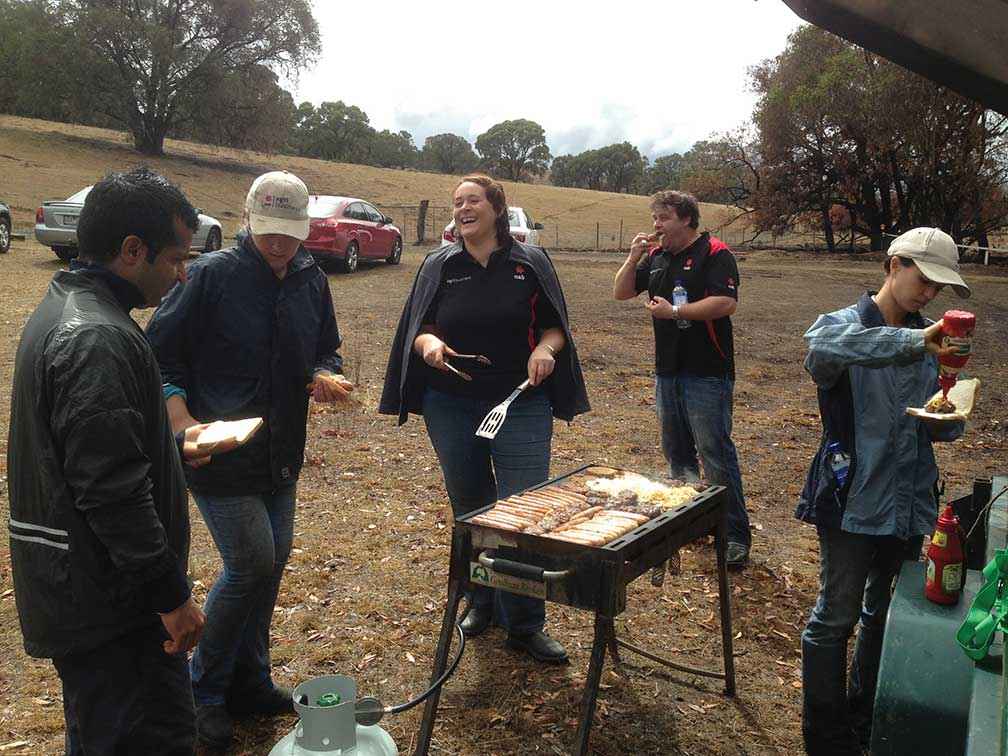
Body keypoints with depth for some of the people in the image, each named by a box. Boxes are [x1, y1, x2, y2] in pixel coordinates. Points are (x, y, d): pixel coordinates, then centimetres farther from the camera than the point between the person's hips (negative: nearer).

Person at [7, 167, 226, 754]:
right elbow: (113, 492, -28)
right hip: (109, 598, -11)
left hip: (69, 589, 11)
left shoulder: (61, 310, 9)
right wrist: (172, 595, -21)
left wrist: (173, 446, 21)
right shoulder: (98, 339, -25)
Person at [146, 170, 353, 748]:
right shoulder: (211, 274, -12)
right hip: (219, 455, -6)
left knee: (273, 559, 12)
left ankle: (249, 681, 31)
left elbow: (327, 350, 17)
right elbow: (161, 355, -9)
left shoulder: (312, 281, 6)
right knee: (253, 561, -10)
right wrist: (183, 422, -22)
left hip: (281, 455, 7)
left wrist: (327, 376, -6)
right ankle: (207, 689, 14)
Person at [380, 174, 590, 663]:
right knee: (470, 510, 13)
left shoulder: (530, 263, 2)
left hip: (521, 404, -2)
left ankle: (525, 625, 8)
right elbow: (419, 328, 7)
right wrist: (429, 342, -16)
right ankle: (481, 601, 33)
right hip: (452, 407, 2)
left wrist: (546, 349, -15)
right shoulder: (439, 266, 6)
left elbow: (555, 325, 6)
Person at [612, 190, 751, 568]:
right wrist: (633, 258, -2)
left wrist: (674, 312, -21)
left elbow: (727, 303, -21)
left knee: (716, 453, -7)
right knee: (676, 450, 15)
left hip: (707, 373, -8)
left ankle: (736, 536, 1)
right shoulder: (656, 257, 13)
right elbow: (621, 292, 14)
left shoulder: (714, 253, -9)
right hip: (667, 370, 8)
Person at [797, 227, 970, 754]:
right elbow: (822, 351, -37)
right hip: (854, 501, -6)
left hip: (911, 502, 6)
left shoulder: (929, 340, 8)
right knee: (836, 618, 4)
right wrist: (913, 340, -45)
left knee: (887, 613, 19)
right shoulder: (843, 325, -10)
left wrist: (947, 418, -13)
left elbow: (943, 430, 12)